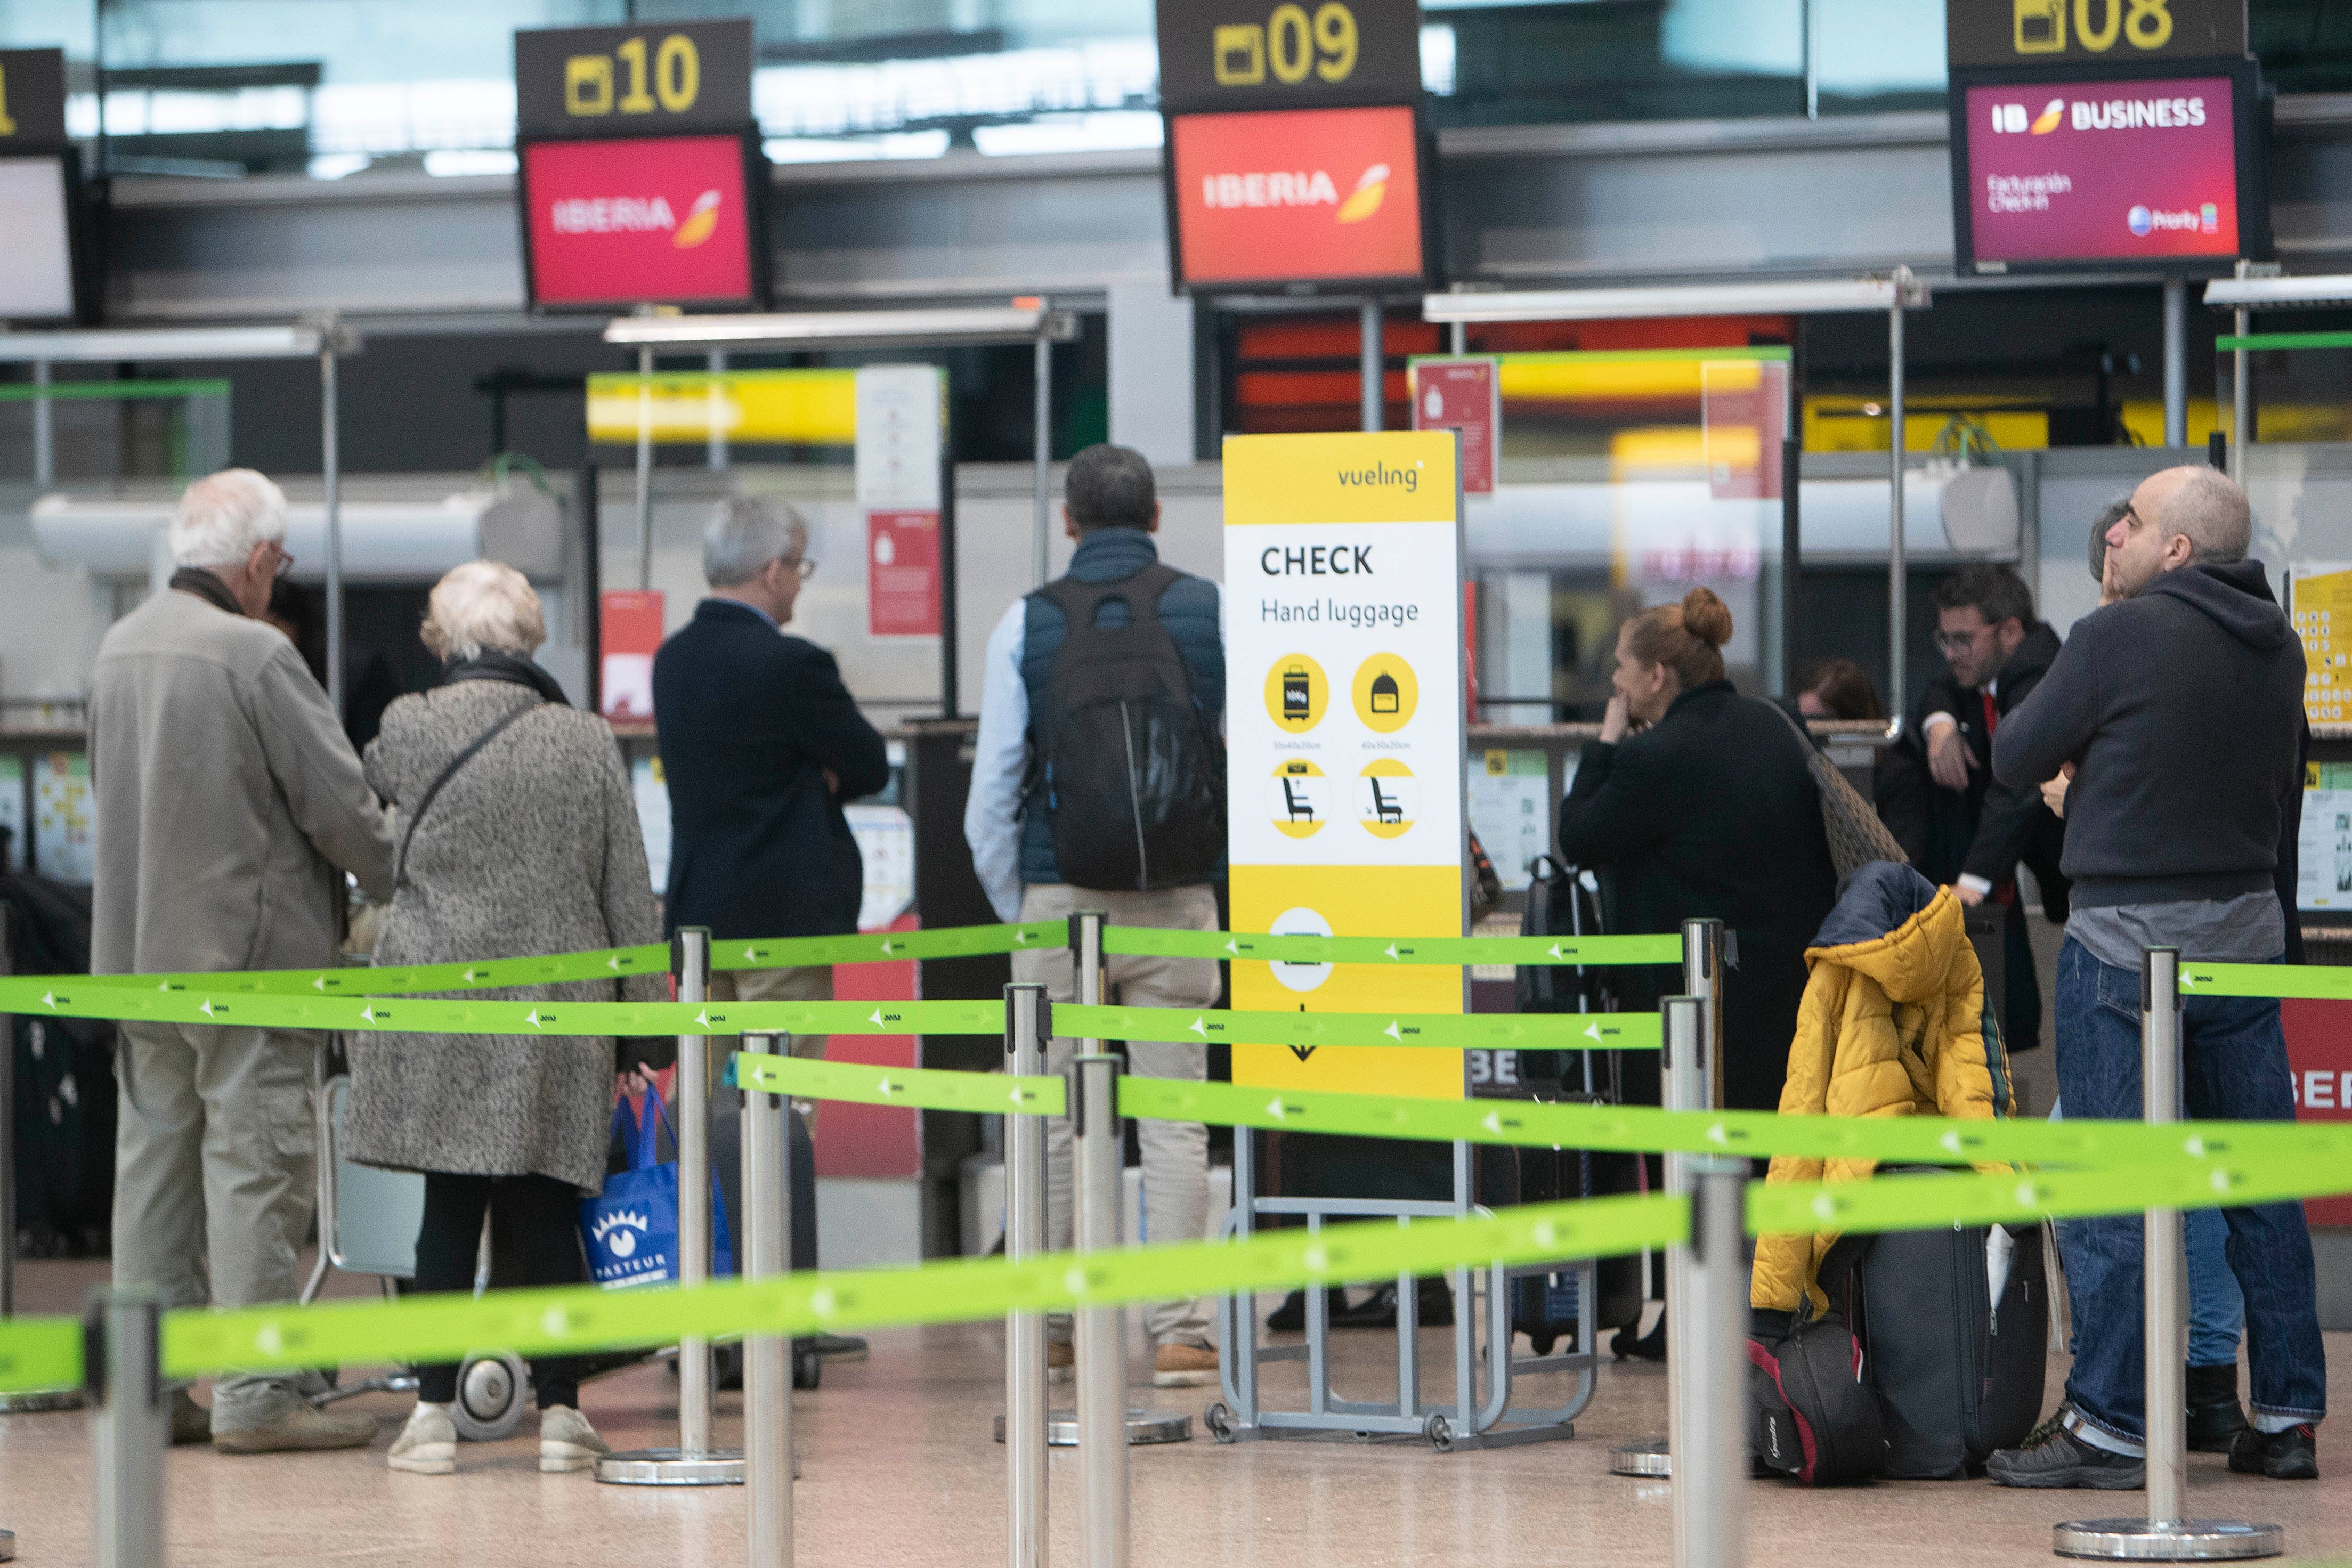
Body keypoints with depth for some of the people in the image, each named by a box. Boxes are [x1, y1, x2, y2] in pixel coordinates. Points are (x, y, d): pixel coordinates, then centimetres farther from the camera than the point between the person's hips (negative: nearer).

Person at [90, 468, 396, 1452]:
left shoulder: (119, 650, 9)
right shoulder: (254, 655, -16)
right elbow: (339, 806, -13)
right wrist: (407, 892, 3)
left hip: (137, 952, 8)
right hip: (246, 949, -8)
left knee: (154, 1158, 11)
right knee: (255, 1162, -4)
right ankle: (254, 1395, -4)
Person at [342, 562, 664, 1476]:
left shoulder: (408, 729, -6)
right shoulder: (587, 742, -1)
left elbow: (368, 788, 19)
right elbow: (629, 893, 3)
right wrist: (645, 1008, 11)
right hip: (557, 1012, 1)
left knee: (449, 1212, 3)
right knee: (545, 1213, 5)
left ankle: (435, 1412, 2)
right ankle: (559, 1411, 6)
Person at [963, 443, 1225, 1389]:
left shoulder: (1028, 624, 0)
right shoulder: (1212, 612, 1)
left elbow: (992, 789, 1)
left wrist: (1015, 909, 11)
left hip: (1059, 894, 0)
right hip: (1175, 897, 0)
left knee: (1055, 1122, 8)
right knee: (1174, 1120, 0)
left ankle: (1050, 1324, 13)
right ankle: (1178, 1330, -5)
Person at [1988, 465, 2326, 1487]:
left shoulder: (2119, 638, -14)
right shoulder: (2276, 645, 7)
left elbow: (2015, 760, -5)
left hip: (2130, 936, -7)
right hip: (2247, 927, 7)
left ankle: (2108, 1426, -2)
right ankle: (2286, 1415, 14)